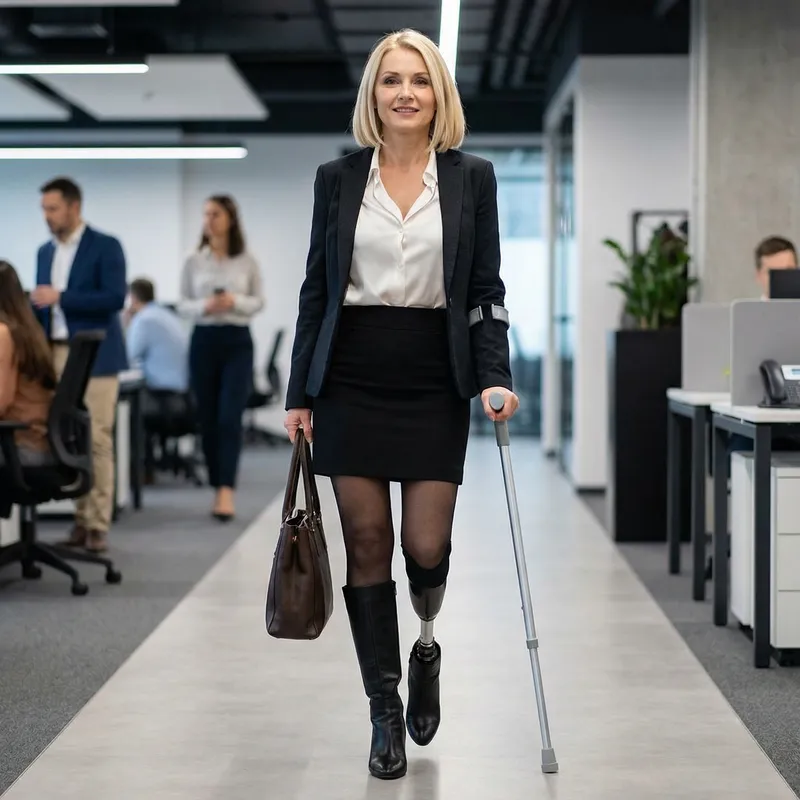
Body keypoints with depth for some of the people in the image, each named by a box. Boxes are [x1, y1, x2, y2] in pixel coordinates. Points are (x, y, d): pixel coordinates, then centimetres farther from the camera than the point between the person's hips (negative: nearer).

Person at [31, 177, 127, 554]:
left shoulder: (106, 246, -3)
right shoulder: (45, 252, 16)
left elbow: (115, 298, -14)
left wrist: (61, 297, -16)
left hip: (94, 357, -6)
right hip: (56, 354, 6)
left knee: (97, 440, -6)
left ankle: (98, 525, -2)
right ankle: (81, 519, 10)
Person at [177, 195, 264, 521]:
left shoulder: (247, 262, 1)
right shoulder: (193, 262, 5)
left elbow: (258, 302, 4)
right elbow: (183, 304, 6)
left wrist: (236, 302, -16)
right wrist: (203, 306, -15)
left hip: (237, 341, -2)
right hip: (203, 340, 2)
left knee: (230, 416, -12)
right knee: (207, 418, 5)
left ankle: (227, 492, -16)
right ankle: (218, 489, 16)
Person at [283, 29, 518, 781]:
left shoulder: (472, 178, 3)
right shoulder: (337, 178, 4)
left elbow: (485, 290, 3)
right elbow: (316, 290, 7)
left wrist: (494, 378, -9)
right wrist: (299, 394, 4)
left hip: (434, 383, 0)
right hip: (351, 380, 1)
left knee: (426, 545, -3)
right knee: (366, 543, 1)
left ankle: (426, 643, 32)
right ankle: (385, 712, 13)